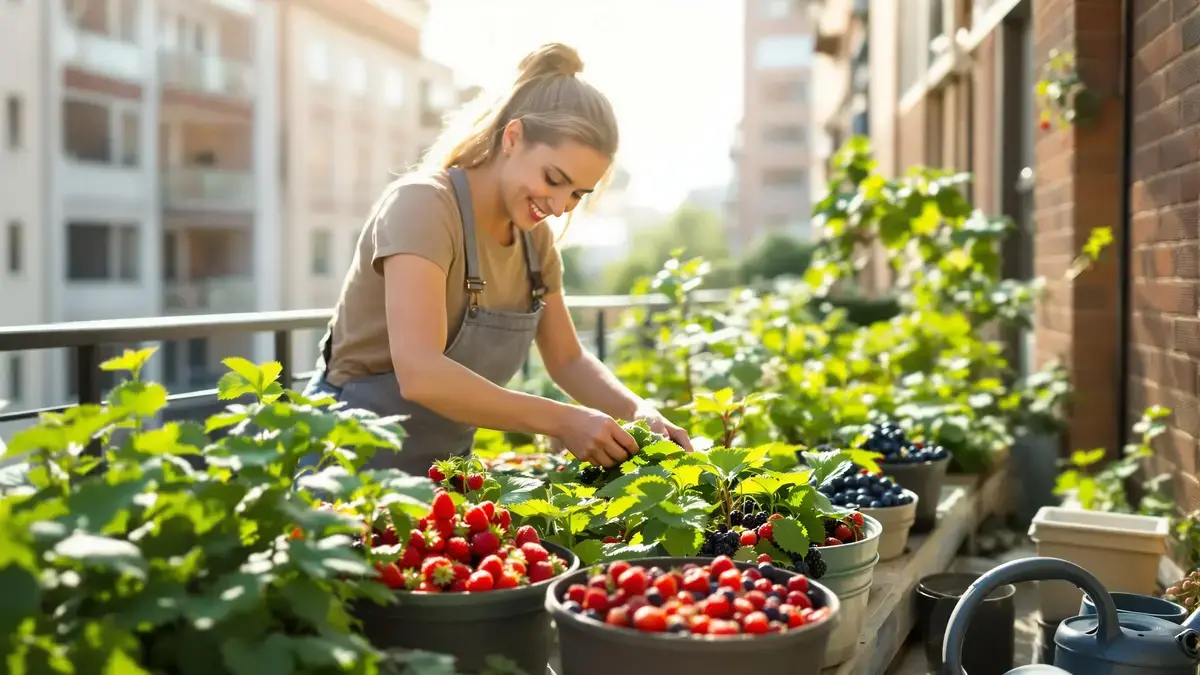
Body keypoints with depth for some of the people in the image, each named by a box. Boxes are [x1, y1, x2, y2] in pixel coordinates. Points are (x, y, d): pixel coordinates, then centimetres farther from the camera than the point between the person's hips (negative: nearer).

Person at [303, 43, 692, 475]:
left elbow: (567, 360, 8)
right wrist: (561, 421, -31)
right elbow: (420, 373, -31)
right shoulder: (423, 204, -20)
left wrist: (639, 411, -8)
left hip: (443, 461, 6)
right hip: (355, 455, -6)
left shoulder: (535, 237, 0)